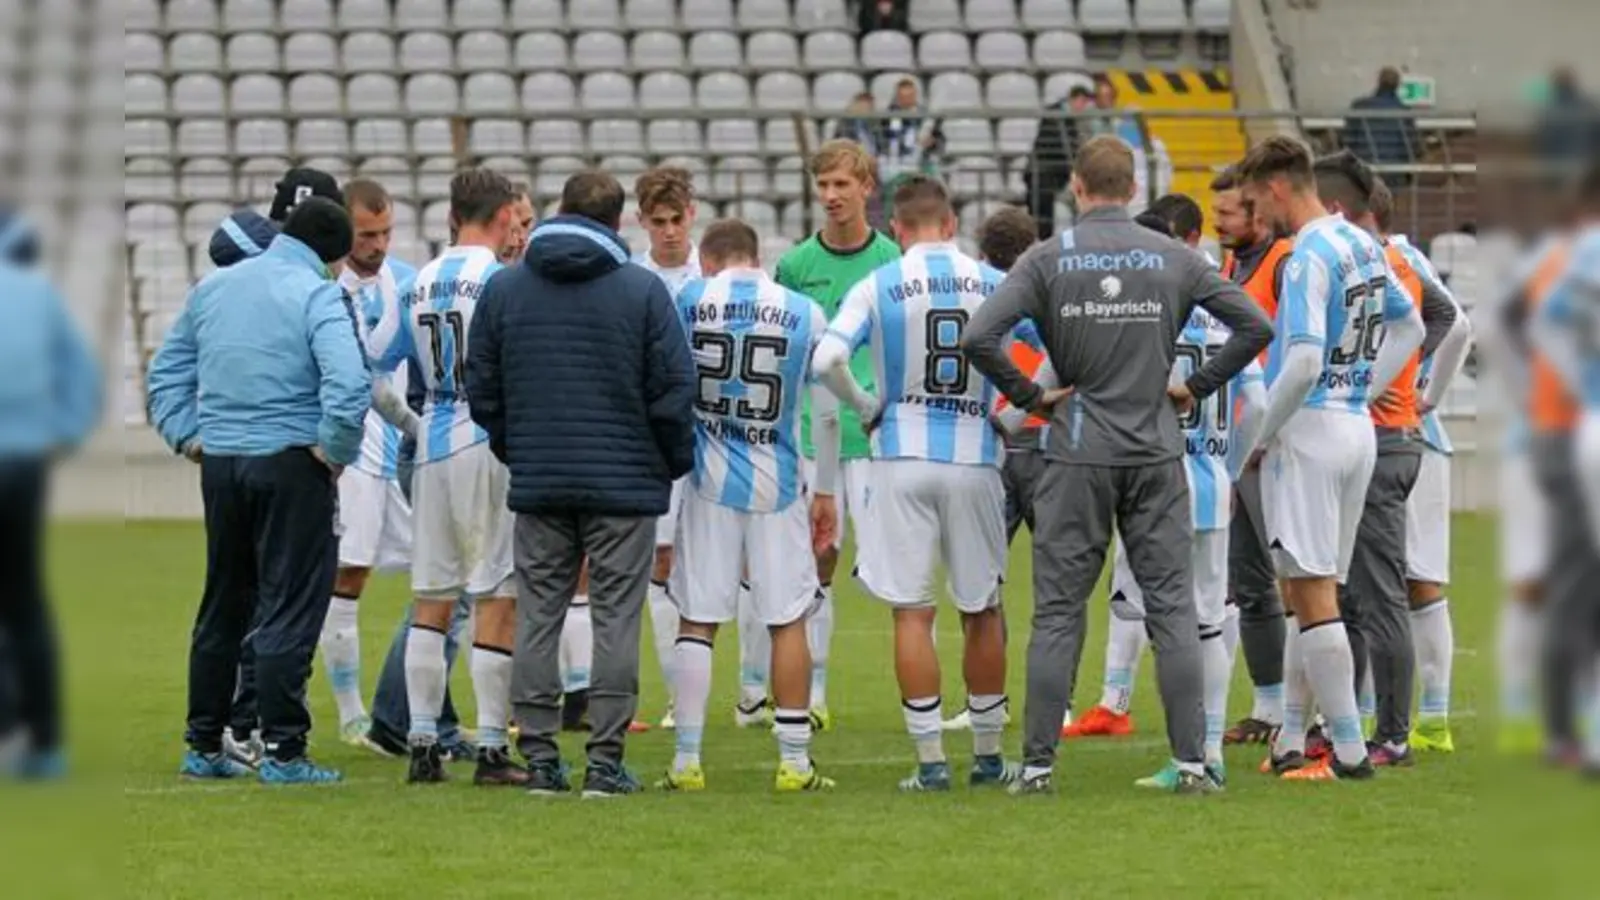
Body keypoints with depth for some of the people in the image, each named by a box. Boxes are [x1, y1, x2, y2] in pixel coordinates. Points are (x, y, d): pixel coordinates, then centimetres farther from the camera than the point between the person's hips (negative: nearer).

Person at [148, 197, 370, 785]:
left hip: (219, 464, 6)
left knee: (221, 608, 16)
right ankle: (282, 751, -5)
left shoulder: (212, 288, 11)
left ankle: (203, 746, 21)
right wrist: (336, 450, -12)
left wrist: (186, 436, 13)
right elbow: (349, 383, -23)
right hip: (290, 465, -6)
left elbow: (167, 371, 17)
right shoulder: (317, 296, -10)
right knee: (290, 609, -2)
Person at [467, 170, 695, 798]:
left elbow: (482, 387, 8)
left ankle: (539, 755, 6)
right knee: (615, 616, 1)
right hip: (625, 481, -3)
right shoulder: (643, 290, -5)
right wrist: (674, 462, 9)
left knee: (538, 615, 8)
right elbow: (674, 386, -5)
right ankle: (605, 758, -2)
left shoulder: (503, 288, 4)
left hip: (537, 483, 3)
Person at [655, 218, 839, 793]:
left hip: (709, 483, 0)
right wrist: (825, 491, 13)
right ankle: (794, 761, 6)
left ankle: (687, 761, 5)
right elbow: (826, 413, 3)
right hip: (777, 486, 0)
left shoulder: (687, 302, -4)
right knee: (788, 621, 6)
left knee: (697, 620, 5)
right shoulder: (805, 315, -2)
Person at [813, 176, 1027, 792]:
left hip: (903, 461, -2)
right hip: (974, 458, 2)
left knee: (912, 613, 2)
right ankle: (988, 755, 19)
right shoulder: (995, 286, 1)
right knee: (982, 610, 12)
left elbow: (826, 360, -15)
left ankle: (930, 761, -2)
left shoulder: (877, 288, -4)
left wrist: (867, 409, 2)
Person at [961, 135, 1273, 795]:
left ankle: (1037, 763, 4)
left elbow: (978, 338, -14)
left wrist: (1027, 394, -1)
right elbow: (1255, 326, 2)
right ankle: (1191, 761, 0)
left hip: (1077, 459, -1)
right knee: (1172, 607, 4)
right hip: (1157, 456, 1)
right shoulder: (1172, 259, 2)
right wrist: (1197, 387, 10)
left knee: (1058, 611, 4)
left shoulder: (1048, 259, -3)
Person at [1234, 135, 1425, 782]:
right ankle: (1291, 742, 18)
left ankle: (1350, 752, -6)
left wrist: (1261, 435, -13)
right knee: (1308, 593, 14)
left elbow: (1303, 363, -25)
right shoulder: (1363, 246, 10)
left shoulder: (1308, 257, -17)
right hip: (1357, 430, 9)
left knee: (1313, 595, -5)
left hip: (1308, 432, -9)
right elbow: (1410, 327, 23)